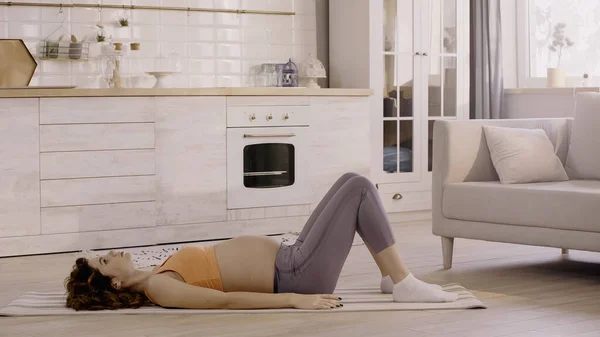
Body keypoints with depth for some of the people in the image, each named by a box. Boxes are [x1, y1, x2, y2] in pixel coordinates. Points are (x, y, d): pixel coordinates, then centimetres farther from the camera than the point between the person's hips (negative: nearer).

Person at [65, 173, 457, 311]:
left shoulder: (157, 277, 11)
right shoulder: (160, 289, -18)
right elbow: (226, 300, -26)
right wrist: (295, 299, -30)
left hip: (289, 263, 10)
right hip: (296, 276, -10)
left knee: (352, 182, 11)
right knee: (360, 187, -8)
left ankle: (394, 277, 15)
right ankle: (405, 283, -3)